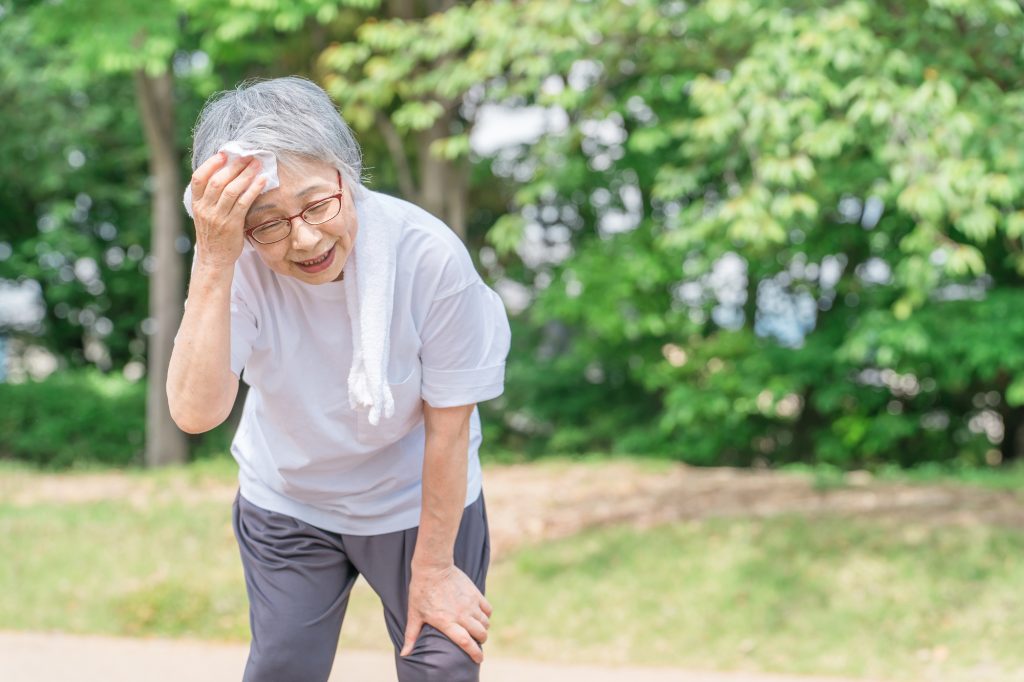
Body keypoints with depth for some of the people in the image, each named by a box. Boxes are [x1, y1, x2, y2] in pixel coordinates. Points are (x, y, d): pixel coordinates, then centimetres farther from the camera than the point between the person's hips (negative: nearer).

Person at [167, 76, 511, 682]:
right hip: (287, 507, 1)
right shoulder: (239, 266, -26)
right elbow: (195, 413, -39)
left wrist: (433, 568, -10)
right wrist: (212, 263, -48)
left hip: (419, 502, -1)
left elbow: (448, 424, -18)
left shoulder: (430, 256, -30)